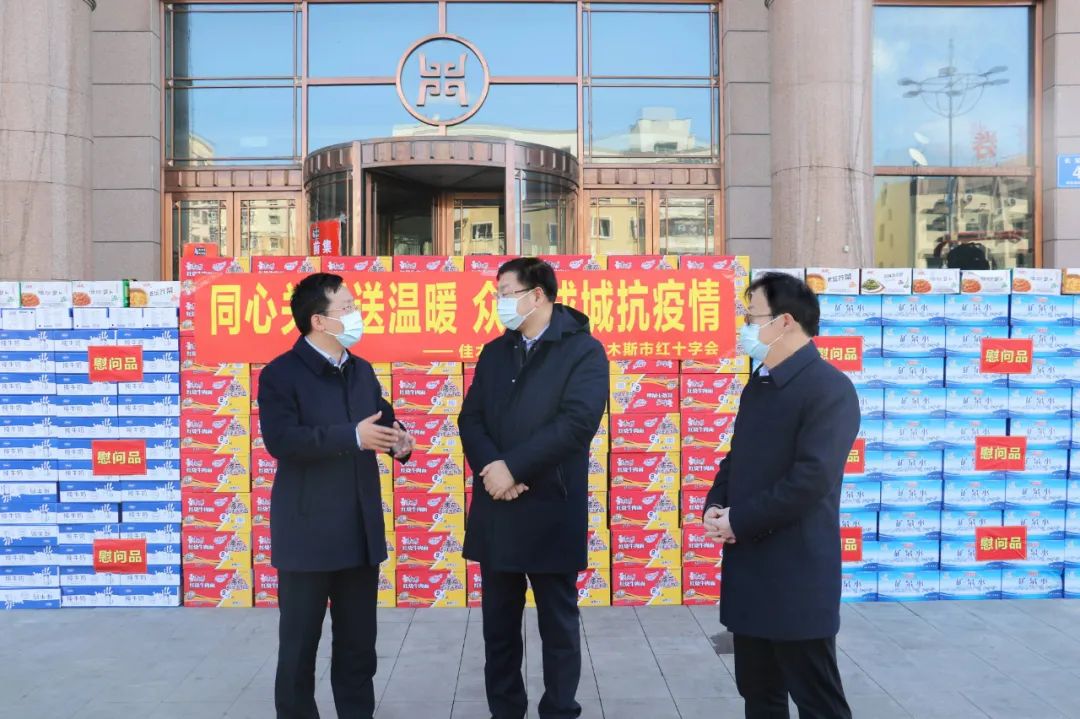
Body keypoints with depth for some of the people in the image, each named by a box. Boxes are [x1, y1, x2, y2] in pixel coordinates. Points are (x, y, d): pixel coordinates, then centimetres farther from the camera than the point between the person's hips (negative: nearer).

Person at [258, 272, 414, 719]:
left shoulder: (361, 371, 12)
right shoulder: (281, 374, -9)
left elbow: (383, 417, 19)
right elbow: (280, 439, -22)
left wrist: (397, 440, -5)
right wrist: (352, 436, -28)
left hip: (361, 530, 6)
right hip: (308, 532, -6)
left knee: (359, 640, 15)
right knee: (300, 642, 7)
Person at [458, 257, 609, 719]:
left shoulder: (584, 351, -5)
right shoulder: (494, 352, 13)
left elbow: (577, 422, -17)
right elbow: (470, 418, 5)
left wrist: (513, 466, -17)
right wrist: (491, 467, -14)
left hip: (551, 511, -5)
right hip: (495, 508, 5)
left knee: (558, 623, 7)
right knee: (498, 623, 13)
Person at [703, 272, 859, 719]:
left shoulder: (829, 388, -14)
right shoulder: (758, 384, 14)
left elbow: (812, 479, -23)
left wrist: (739, 521, -17)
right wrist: (715, 506, 0)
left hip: (796, 574, -9)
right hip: (748, 566, 9)